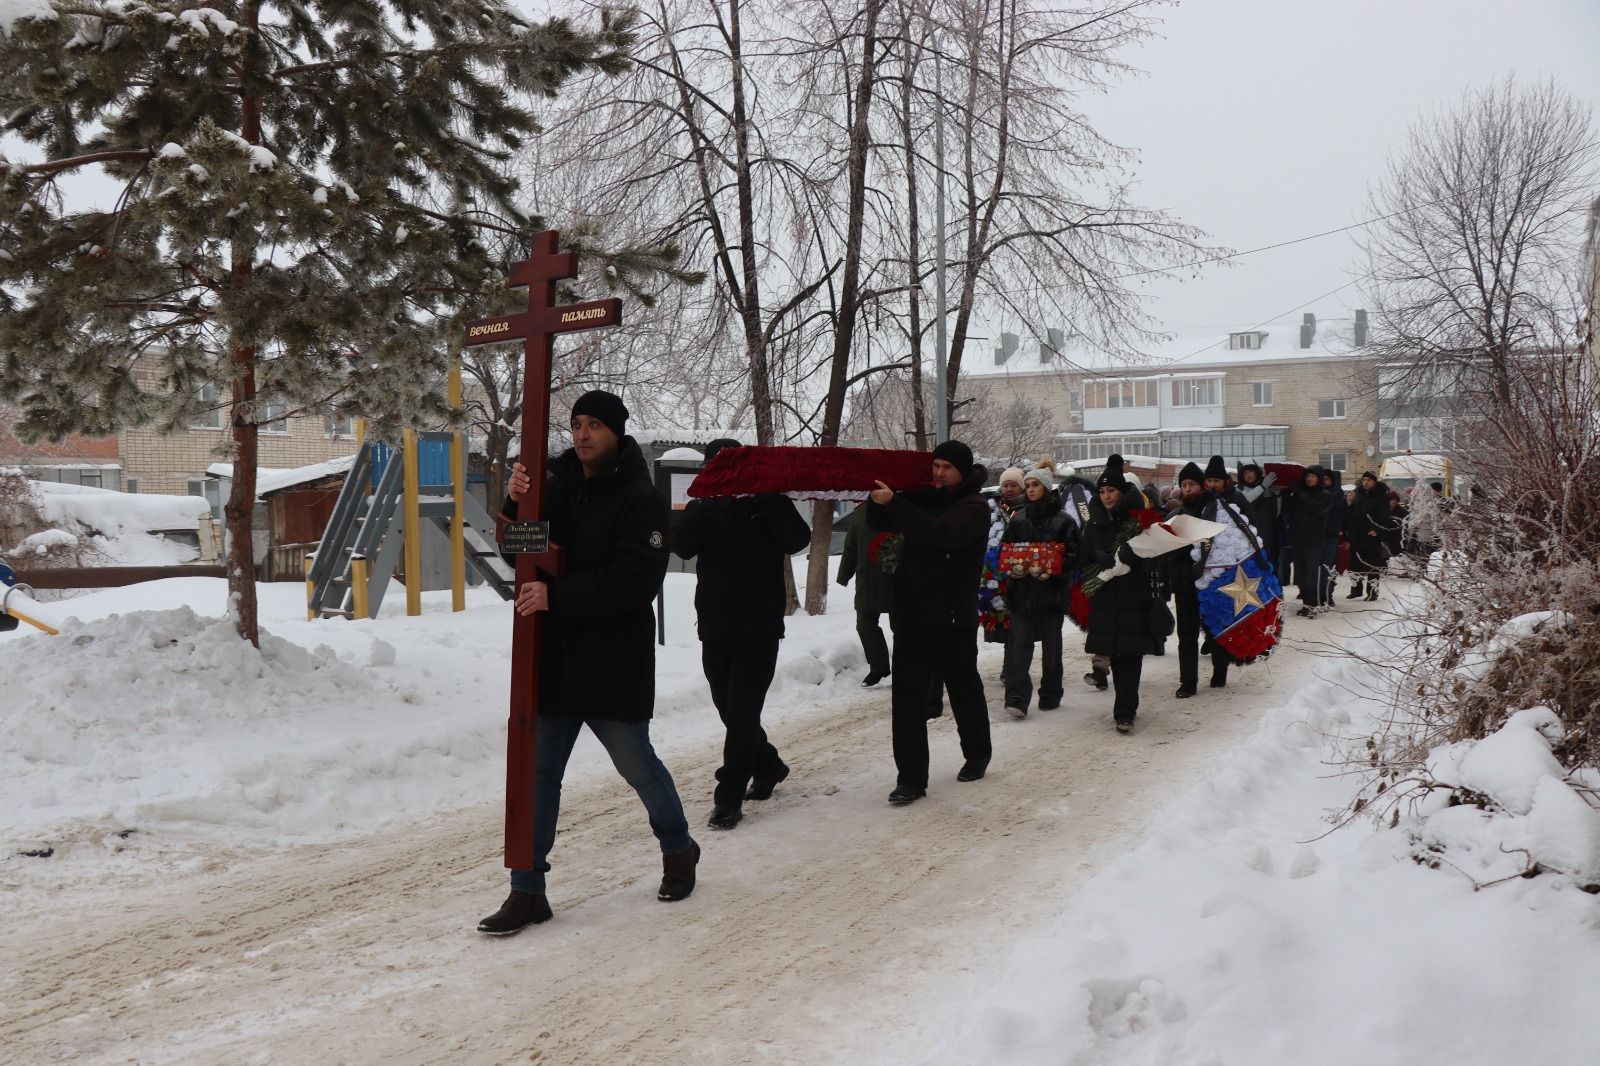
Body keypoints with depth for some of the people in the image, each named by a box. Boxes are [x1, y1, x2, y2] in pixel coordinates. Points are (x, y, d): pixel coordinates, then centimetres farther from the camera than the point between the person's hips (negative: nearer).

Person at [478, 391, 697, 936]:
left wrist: (555, 595, -26)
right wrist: (517, 505, -9)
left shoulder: (641, 499, -11)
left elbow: (634, 580, -22)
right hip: (553, 661, 5)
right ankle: (527, 891, 14)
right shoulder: (558, 485, 6)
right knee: (537, 773, 5)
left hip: (614, 666, -5)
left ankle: (678, 849, 37)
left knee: (637, 767, 11)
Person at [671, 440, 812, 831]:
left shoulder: (769, 505, 0)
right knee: (731, 711, 12)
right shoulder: (702, 508, 5)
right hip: (715, 630, 3)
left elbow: (797, 540, -16)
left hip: (760, 630, -3)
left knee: (742, 712, -8)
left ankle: (729, 797, -1)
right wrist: (709, 503, -22)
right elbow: (682, 545, -14)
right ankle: (768, 766, 36)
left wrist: (773, 499, -23)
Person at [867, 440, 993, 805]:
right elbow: (879, 522, 11)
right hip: (911, 614, 5)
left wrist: (893, 502, -33)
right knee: (906, 695, -3)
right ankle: (911, 778, -1)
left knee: (964, 689, 13)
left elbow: (938, 533, -30)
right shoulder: (924, 498, 8)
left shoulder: (973, 509, -11)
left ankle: (977, 755, 36)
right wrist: (878, 496, -8)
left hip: (954, 618, -4)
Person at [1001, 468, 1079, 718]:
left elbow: (1072, 555, -4)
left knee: (1051, 646, 9)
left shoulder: (1062, 521, -2)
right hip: (1022, 589, 2)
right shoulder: (1018, 519, 9)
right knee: (1019, 644, -8)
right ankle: (1017, 697, -14)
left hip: (1051, 591, -2)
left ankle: (1050, 695, 21)